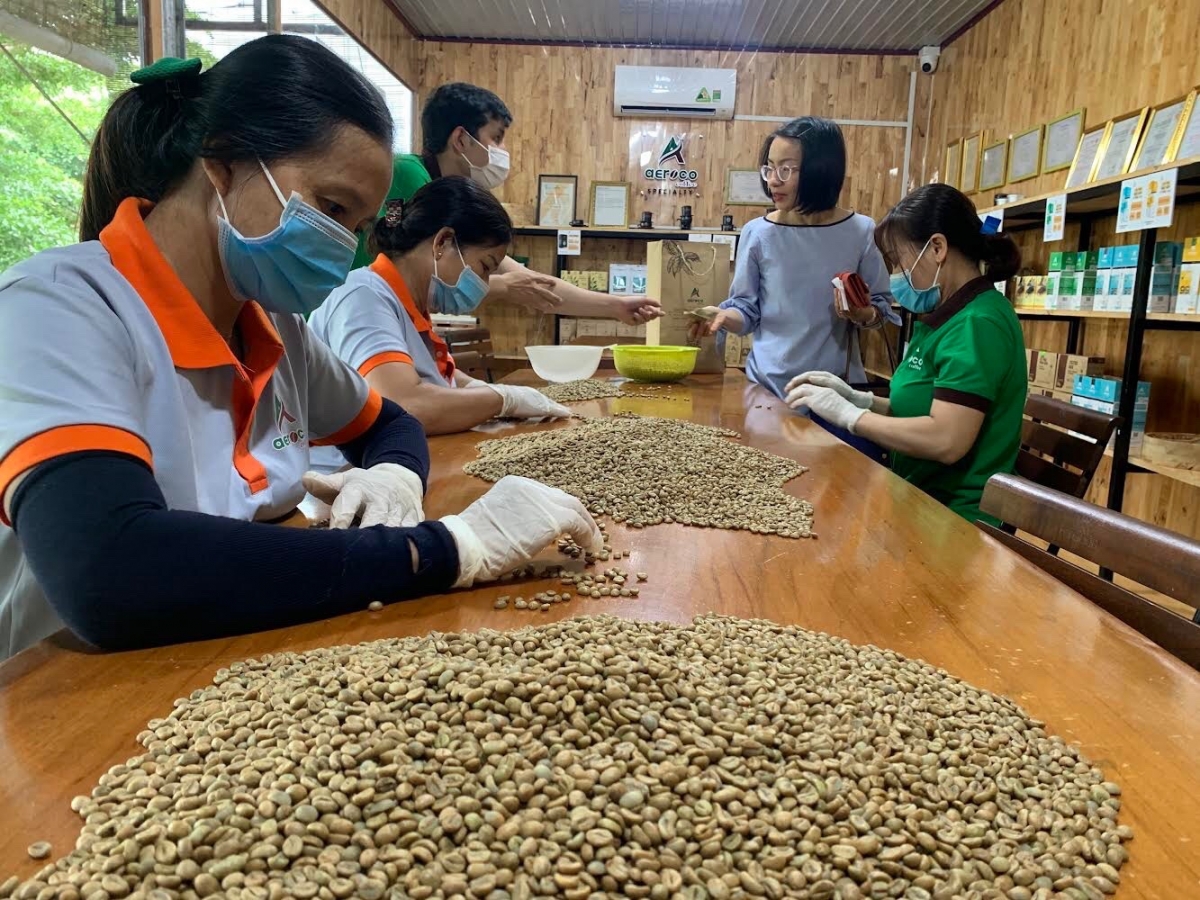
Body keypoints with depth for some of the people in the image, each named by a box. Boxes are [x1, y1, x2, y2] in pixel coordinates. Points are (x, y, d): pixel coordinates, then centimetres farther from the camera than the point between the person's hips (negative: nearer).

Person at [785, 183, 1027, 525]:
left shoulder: (978, 322, -18)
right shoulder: (952, 317, 12)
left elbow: (946, 440, -27)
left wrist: (848, 413, -17)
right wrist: (858, 399, 1)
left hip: (955, 518, -8)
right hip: (924, 502, 8)